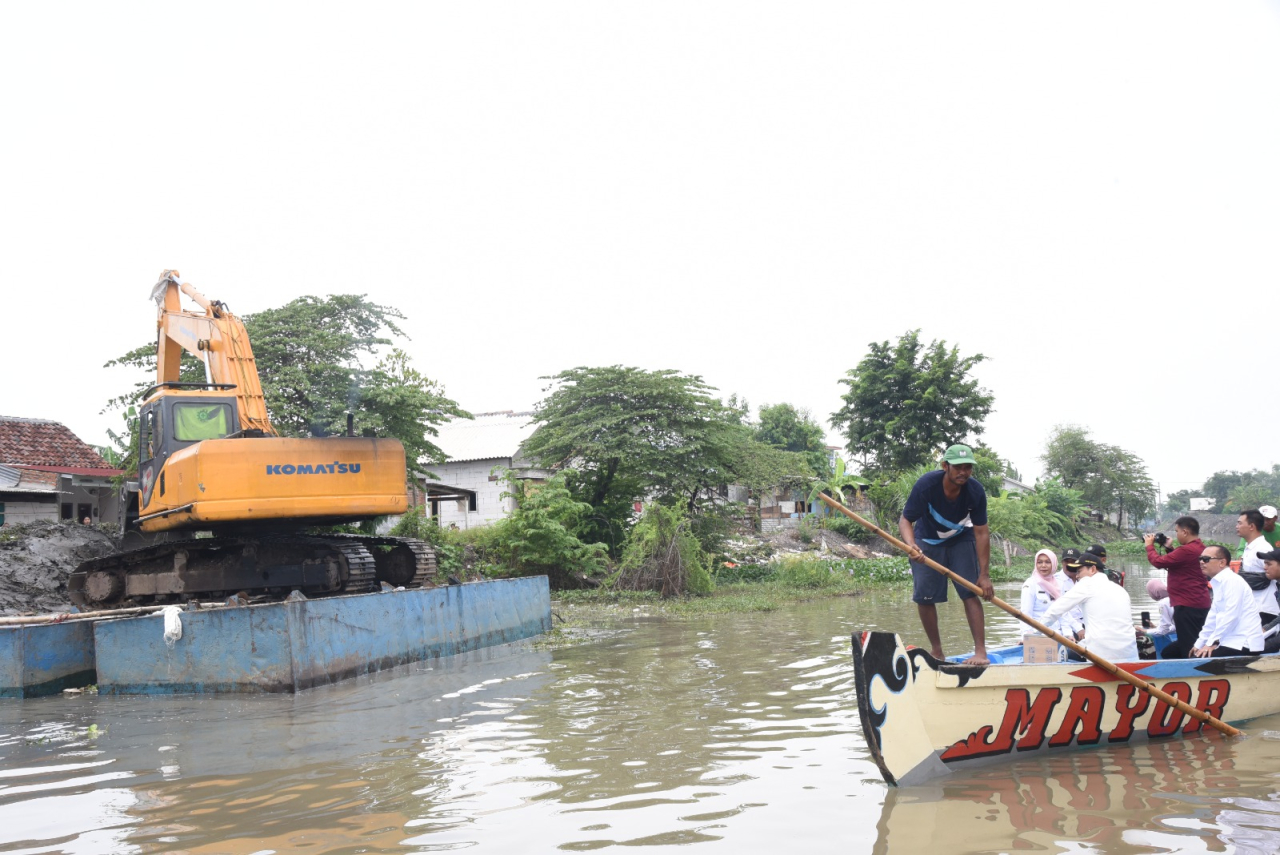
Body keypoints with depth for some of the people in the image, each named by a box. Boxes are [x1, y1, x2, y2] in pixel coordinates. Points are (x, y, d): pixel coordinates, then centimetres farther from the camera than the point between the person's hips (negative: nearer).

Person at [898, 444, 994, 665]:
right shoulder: (926, 485, -30)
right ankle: (936, 650, 13)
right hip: (927, 541, 0)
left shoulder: (976, 491, -25)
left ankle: (980, 651, -12)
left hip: (961, 541, 1)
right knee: (924, 597, -4)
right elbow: (905, 520, -25)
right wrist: (911, 546, -46)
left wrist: (984, 575, -20)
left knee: (971, 592, -13)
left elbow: (982, 533, -20)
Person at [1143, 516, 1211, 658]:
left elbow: (1158, 562, -15)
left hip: (1187, 606, -10)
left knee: (1188, 649, -8)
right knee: (1195, 647, 16)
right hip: (1200, 604, 10)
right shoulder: (1199, 547, 14)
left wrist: (1149, 545, 2)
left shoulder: (1186, 550, -20)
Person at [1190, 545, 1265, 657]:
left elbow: (1230, 615, -20)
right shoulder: (1219, 583, 15)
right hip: (1232, 641, 9)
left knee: (1200, 661, -19)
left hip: (1244, 644, -9)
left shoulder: (1231, 580, -13)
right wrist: (1199, 643, 14)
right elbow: (1214, 617, 17)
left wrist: (1212, 642, -18)